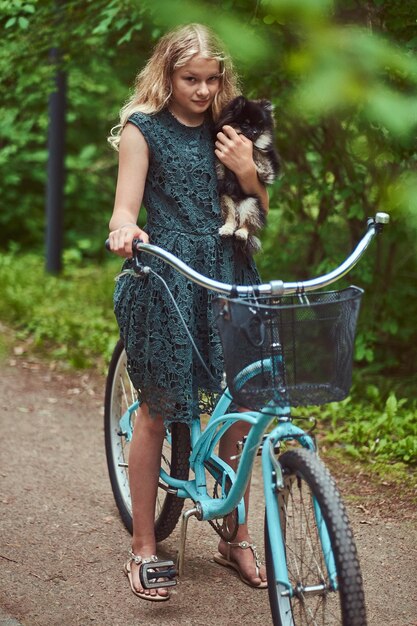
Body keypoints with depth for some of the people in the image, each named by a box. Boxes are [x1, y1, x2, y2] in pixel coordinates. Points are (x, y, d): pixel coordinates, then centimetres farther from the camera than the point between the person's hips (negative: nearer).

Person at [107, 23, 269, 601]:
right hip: (167, 278, -4)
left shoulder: (227, 132, 15)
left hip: (229, 275, 4)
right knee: (158, 411, -1)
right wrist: (124, 230, -30)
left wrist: (247, 171, -4)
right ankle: (143, 547, 11)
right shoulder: (143, 129, 2)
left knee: (239, 407, 3)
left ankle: (236, 538, 18)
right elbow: (125, 208, -7)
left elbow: (262, 211, 16)